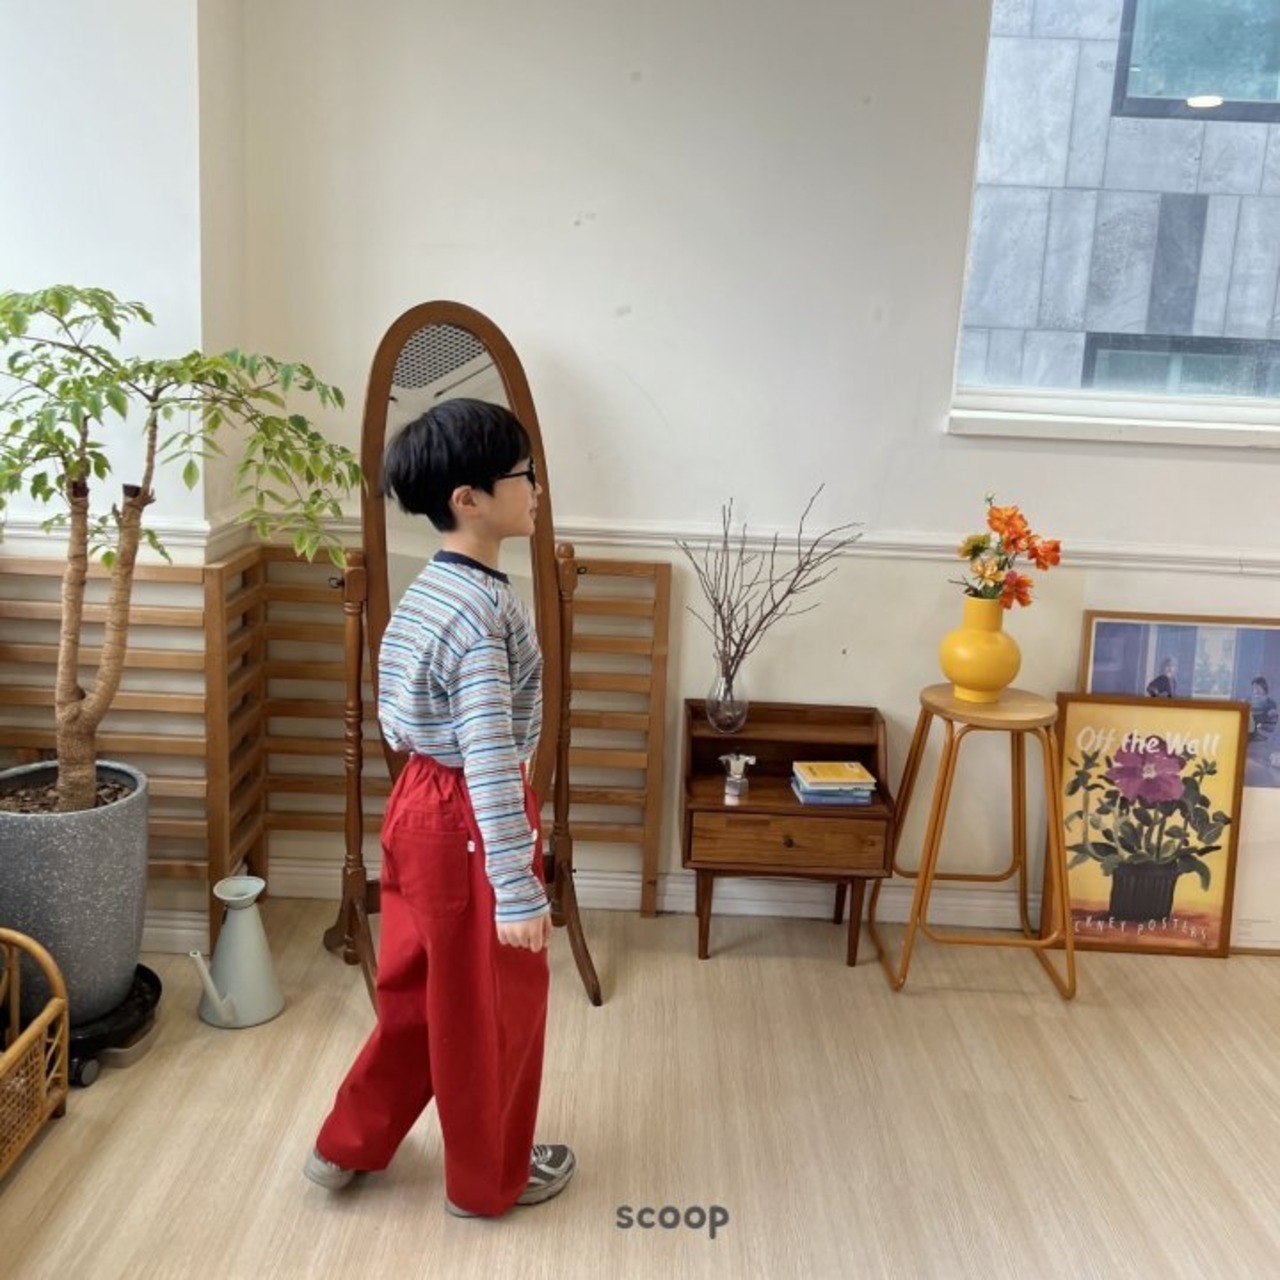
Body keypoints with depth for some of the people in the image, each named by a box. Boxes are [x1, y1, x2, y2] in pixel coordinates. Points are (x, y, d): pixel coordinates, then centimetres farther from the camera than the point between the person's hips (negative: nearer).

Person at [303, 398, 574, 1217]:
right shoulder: (482, 609, -24)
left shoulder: (432, 590, 6)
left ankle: (351, 1144, 39)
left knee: (422, 987, 24)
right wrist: (518, 889, -24)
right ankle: (490, 1179, 31)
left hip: (423, 800, 9)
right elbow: (489, 760, -27)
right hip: (466, 819, -9)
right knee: (492, 1004, 10)